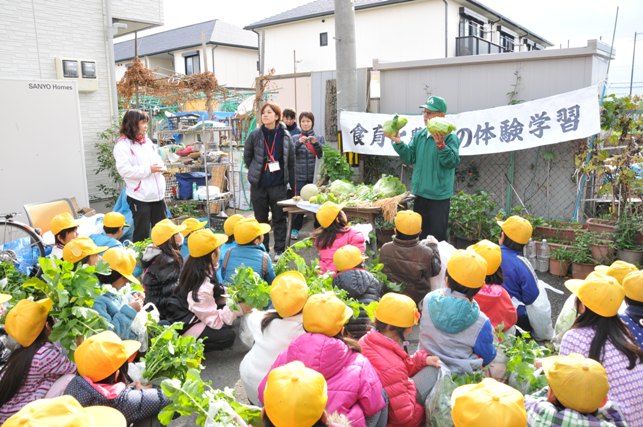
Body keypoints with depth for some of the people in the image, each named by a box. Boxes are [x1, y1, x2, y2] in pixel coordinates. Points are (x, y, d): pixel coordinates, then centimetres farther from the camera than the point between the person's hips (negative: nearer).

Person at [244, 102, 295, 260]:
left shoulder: (286, 136, -2)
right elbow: (247, 156, 12)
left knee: (279, 218, 4)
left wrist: (292, 183, 5)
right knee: (260, 219, 11)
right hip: (258, 184, 1)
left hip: (279, 184, -1)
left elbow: (291, 162, 5)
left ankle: (280, 250, 16)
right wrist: (254, 172, 12)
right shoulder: (255, 135, -3)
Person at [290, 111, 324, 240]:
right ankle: (295, 229, 7)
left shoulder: (319, 137, 8)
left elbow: (323, 155, -2)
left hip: (315, 175, 0)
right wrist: (299, 142, -21)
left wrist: (316, 143, -18)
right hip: (300, 175, 0)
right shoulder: (295, 138, 9)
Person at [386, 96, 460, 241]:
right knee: (419, 234, 20)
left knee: (437, 238, 1)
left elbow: (452, 162, -22)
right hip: (419, 194, 7)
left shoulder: (450, 137, -12)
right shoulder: (419, 135, 8)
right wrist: (398, 142, -8)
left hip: (439, 197, -6)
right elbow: (410, 158, 4)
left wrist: (440, 145, -34)